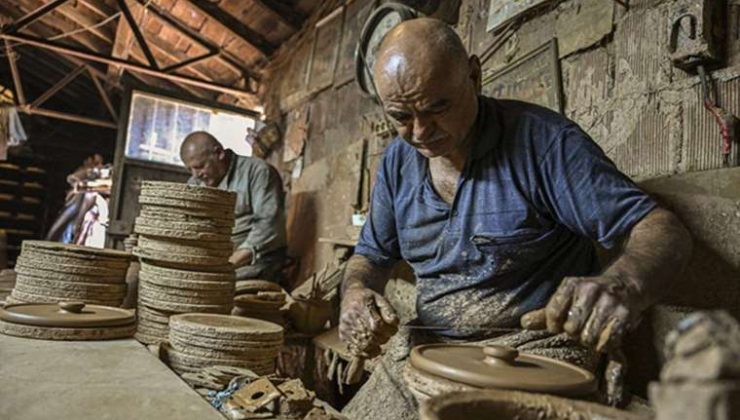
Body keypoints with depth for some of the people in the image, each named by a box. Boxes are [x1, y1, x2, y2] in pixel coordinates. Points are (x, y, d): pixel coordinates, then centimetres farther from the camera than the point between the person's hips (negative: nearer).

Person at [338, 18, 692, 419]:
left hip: (533, 351, -4)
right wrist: (356, 292, -12)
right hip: (423, 350, 5)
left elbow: (663, 229, -16)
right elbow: (371, 255, 12)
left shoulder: (542, 139, -14)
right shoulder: (398, 160, 3)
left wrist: (621, 286, -40)